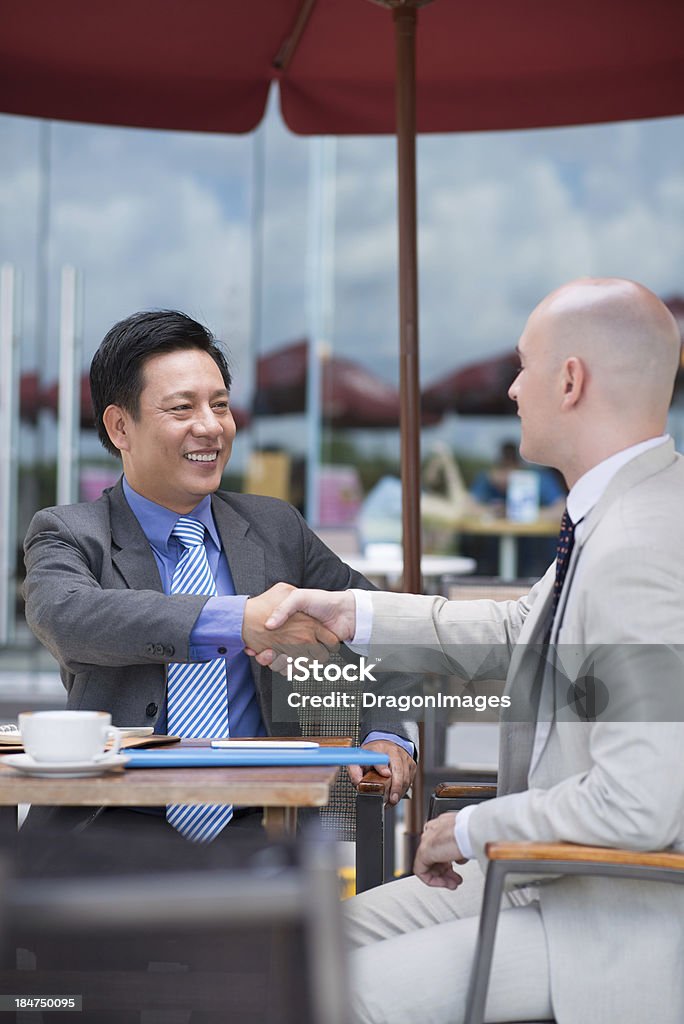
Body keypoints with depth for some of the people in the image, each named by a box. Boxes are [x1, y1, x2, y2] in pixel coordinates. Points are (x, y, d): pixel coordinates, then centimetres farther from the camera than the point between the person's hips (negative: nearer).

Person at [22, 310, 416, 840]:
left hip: (253, 829, 4)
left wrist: (387, 733, -1)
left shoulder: (277, 528, 14)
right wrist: (238, 621, -33)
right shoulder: (69, 534, 3)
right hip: (117, 827, -4)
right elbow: (64, 614, -20)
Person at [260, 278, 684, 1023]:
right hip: (571, 876, 10)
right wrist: (356, 615, 12)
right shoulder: (618, 516, 4)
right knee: (348, 930, 14)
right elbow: (521, 633, 19)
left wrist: (472, 830, -16)